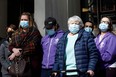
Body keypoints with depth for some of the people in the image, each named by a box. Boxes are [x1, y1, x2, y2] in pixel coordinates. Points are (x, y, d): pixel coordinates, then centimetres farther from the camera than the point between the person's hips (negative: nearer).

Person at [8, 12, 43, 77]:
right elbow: (11, 45, 14)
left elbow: (32, 47, -14)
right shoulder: (17, 33, 15)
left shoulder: (34, 32, -3)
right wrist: (14, 49, -10)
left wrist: (17, 53, -12)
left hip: (31, 64, -4)